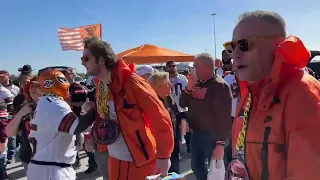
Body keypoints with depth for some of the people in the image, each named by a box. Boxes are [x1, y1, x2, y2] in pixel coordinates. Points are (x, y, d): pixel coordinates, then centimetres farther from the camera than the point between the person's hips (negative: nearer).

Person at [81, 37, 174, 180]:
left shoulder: (131, 82, -22)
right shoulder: (99, 86, 2)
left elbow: (160, 117, -21)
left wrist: (163, 155, -18)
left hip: (141, 161, -7)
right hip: (115, 159, 7)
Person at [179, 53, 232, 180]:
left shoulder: (219, 86, -18)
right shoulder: (197, 83, 7)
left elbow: (223, 118, -23)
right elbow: (183, 104, 8)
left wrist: (220, 143, -25)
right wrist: (188, 88, -9)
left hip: (212, 137, -7)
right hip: (196, 134, 8)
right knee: (197, 167, 20)